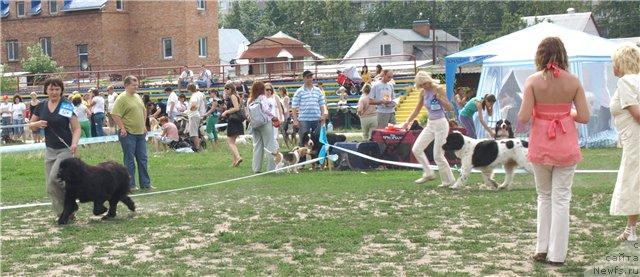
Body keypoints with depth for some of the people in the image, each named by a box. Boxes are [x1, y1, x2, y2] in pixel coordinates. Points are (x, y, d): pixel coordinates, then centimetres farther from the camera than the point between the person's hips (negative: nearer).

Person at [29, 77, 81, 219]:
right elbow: (30, 125, 15)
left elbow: (76, 128, -9)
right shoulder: (41, 106, 5)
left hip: (65, 149, -5)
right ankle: (61, 214, 15)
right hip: (50, 149, 5)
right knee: (50, 187, 3)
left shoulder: (67, 106, -8)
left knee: (54, 179, -19)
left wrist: (74, 143, -26)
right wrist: (37, 124, -8)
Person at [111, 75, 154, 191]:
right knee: (129, 160, -1)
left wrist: (144, 126, 18)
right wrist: (122, 128, -18)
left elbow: (144, 111, 25)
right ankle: (130, 185, 7)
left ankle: (145, 184, 17)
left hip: (140, 133, 8)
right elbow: (116, 116, -17)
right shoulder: (121, 98, -12)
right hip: (128, 134, -8)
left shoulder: (138, 97, 13)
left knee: (143, 159, 10)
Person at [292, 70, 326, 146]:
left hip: (317, 119, 4)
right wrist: (295, 120, -7)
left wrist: (323, 115, 1)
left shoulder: (318, 91, 12)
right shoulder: (299, 91, 2)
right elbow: (294, 106, 0)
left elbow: (322, 105, 16)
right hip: (304, 120, -3)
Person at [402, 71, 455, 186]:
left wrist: (440, 98, -27)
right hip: (430, 125, 7)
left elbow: (450, 108, -14)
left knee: (438, 155, -5)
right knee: (416, 149, 2)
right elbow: (417, 110, 16)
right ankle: (428, 174, 14)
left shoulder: (438, 89, -13)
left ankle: (449, 181, 10)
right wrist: (408, 122, 11)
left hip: (441, 124, -7)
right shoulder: (423, 92, 5)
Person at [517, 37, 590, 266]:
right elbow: (584, 117, -6)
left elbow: (523, 118, -13)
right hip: (566, 146, 0)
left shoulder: (533, 80, -8)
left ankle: (542, 249, 19)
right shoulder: (573, 81, -3)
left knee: (544, 196, 17)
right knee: (561, 198, 7)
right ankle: (557, 255, 9)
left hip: (540, 146, 0)